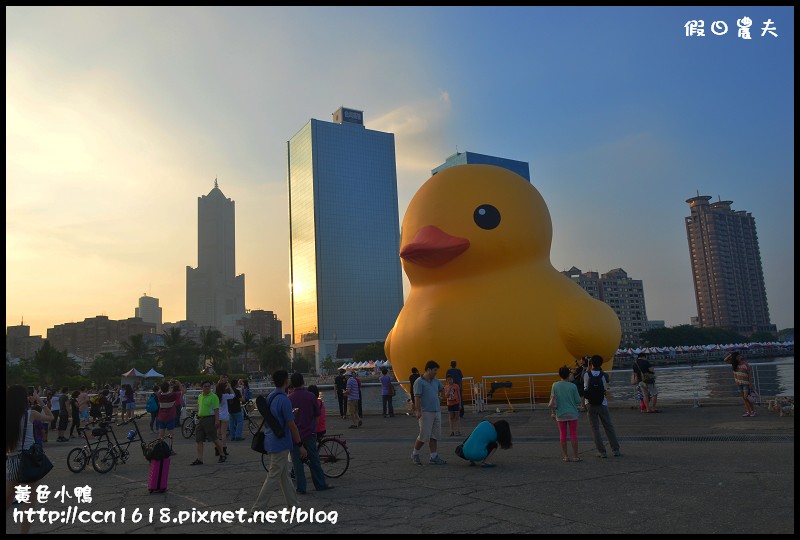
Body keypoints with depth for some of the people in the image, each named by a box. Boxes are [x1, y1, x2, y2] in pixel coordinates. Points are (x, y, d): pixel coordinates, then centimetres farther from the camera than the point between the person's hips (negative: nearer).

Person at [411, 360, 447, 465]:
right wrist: (418, 411, -21)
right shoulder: (419, 382, -9)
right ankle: (415, 454, 16)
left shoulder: (436, 381, 13)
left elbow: (442, 389, 34)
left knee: (434, 436, 7)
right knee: (424, 436, -4)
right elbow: (417, 397, -16)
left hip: (436, 412, 7)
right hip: (425, 412, -7)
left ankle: (434, 457, 12)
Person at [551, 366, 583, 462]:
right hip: (572, 413, -1)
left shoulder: (555, 385, -3)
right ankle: (575, 456, 8)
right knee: (573, 434, 5)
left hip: (560, 414, 1)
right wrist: (581, 398, 19)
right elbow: (578, 401, -4)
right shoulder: (573, 386, -7)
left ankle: (565, 456, 13)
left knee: (562, 434, 9)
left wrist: (553, 412, 8)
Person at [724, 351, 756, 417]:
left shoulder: (745, 364, -13)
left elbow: (750, 374, -10)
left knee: (746, 398, -9)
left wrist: (751, 384, -13)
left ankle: (753, 411, 4)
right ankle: (748, 412, 11)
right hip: (739, 384, 5)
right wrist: (730, 354, -6)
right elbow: (725, 360, 5)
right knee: (743, 398, 7)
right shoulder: (734, 363, 1)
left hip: (746, 383, -5)